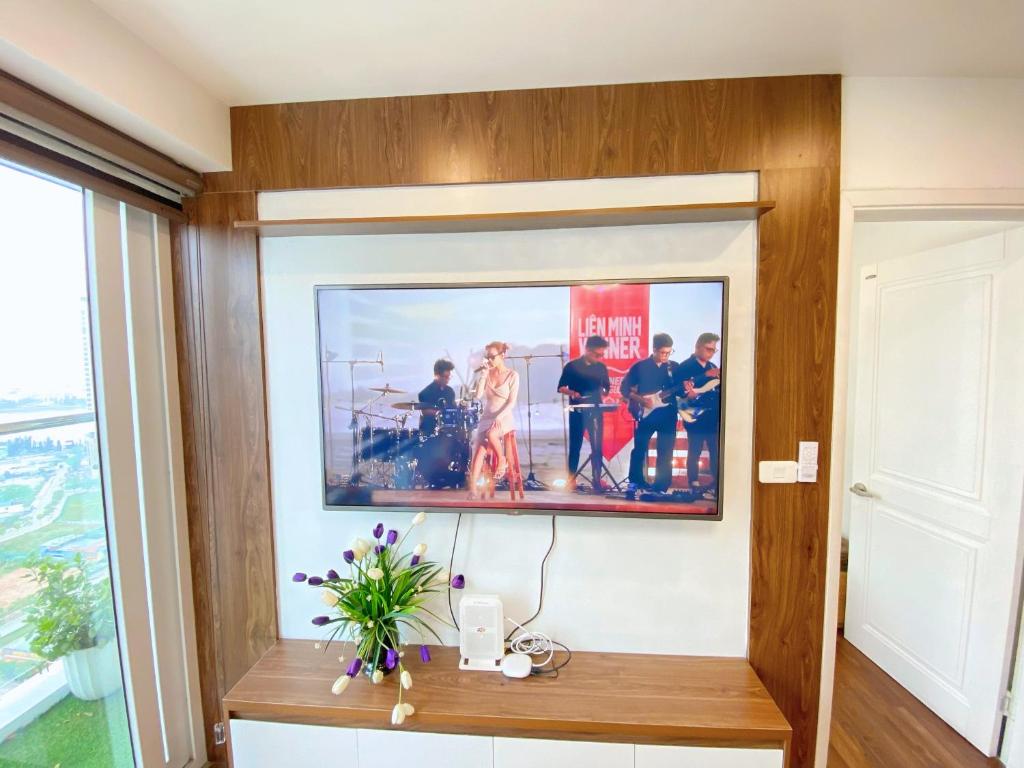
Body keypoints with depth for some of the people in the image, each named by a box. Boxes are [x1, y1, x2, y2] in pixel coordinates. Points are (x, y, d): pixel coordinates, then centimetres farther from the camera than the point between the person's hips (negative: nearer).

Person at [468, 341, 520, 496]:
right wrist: (483, 375, -7)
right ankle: (473, 486, -18)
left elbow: (512, 402, -10)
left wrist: (499, 417, -21)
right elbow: (478, 395, -3)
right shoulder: (487, 374, 7)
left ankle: (502, 460, -6)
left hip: (505, 418, -3)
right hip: (487, 418, 4)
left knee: (491, 435, -34)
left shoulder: (512, 375, -4)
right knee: (480, 447, -19)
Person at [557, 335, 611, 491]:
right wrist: (572, 393, -20)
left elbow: (607, 387, 17)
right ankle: (571, 478, 17)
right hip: (577, 411, -2)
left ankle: (596, 480, 11)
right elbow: (561, 387, -2)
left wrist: (604, 394, -4)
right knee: (575, 446, 6)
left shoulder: (602, 367, 6)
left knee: (597, 446, 1)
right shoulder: (572, 366, -4)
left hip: (596, 411, 3)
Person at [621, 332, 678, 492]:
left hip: (668, 414, 2)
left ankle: (660, 487, 15)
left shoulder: (675, 367, 7)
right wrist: (640, 399, -12)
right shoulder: (640, 366, -1)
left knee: (665, 452, 4)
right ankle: (636, 482, 21)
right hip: (646, 414, -2)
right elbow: (625, 389, 0)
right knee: (639, 449, 4)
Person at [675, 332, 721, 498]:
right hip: (695, 417, -5)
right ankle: (694, 486, 14)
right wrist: (706, 375, -21)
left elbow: (718, 390, 17)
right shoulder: (685, 366, -4)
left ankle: (715, 486, 15)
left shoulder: (713, 367, 15)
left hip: (714, 417, 5)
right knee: (694, 452, 3)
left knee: (716, 452, 4)